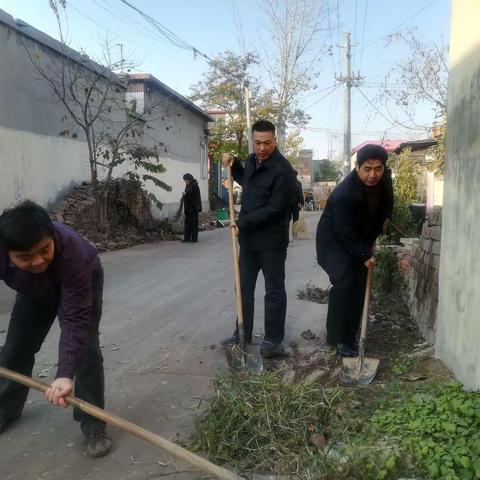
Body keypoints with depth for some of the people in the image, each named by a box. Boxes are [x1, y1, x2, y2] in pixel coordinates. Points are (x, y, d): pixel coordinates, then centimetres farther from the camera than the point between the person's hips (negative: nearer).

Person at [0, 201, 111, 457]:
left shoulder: (73, 252, -46)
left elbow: (75, 321, -44)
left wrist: (65, 375, -52)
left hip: (82, 281, -4)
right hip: (34, 289, 4)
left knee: (85, 349, -16)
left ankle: (93, 426, -2)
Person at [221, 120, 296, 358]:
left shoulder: (283, 169, -18)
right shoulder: (251, 160, 8)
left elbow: (274, 209, -22)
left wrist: (242, 223, -18)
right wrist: (233, 165, 13)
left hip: (272, 240, -8)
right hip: (249, 237, 8)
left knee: (274, 290, 5)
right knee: (243, 287, 15)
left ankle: (273, 340, 16)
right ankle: (242, 334, 28)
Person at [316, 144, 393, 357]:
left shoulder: (384, 179, -12)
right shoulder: (344, 194, -33)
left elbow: (385, 208, 8)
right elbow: (345, 232, -26)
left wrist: (373, 237, 7)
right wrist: (365, 255, -19)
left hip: (360, 240, 7)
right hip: (335, 240, -6)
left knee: (359, 286, 3)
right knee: (345, 284, -16)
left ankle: (349, 335, 14)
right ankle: (339, 338, -3)